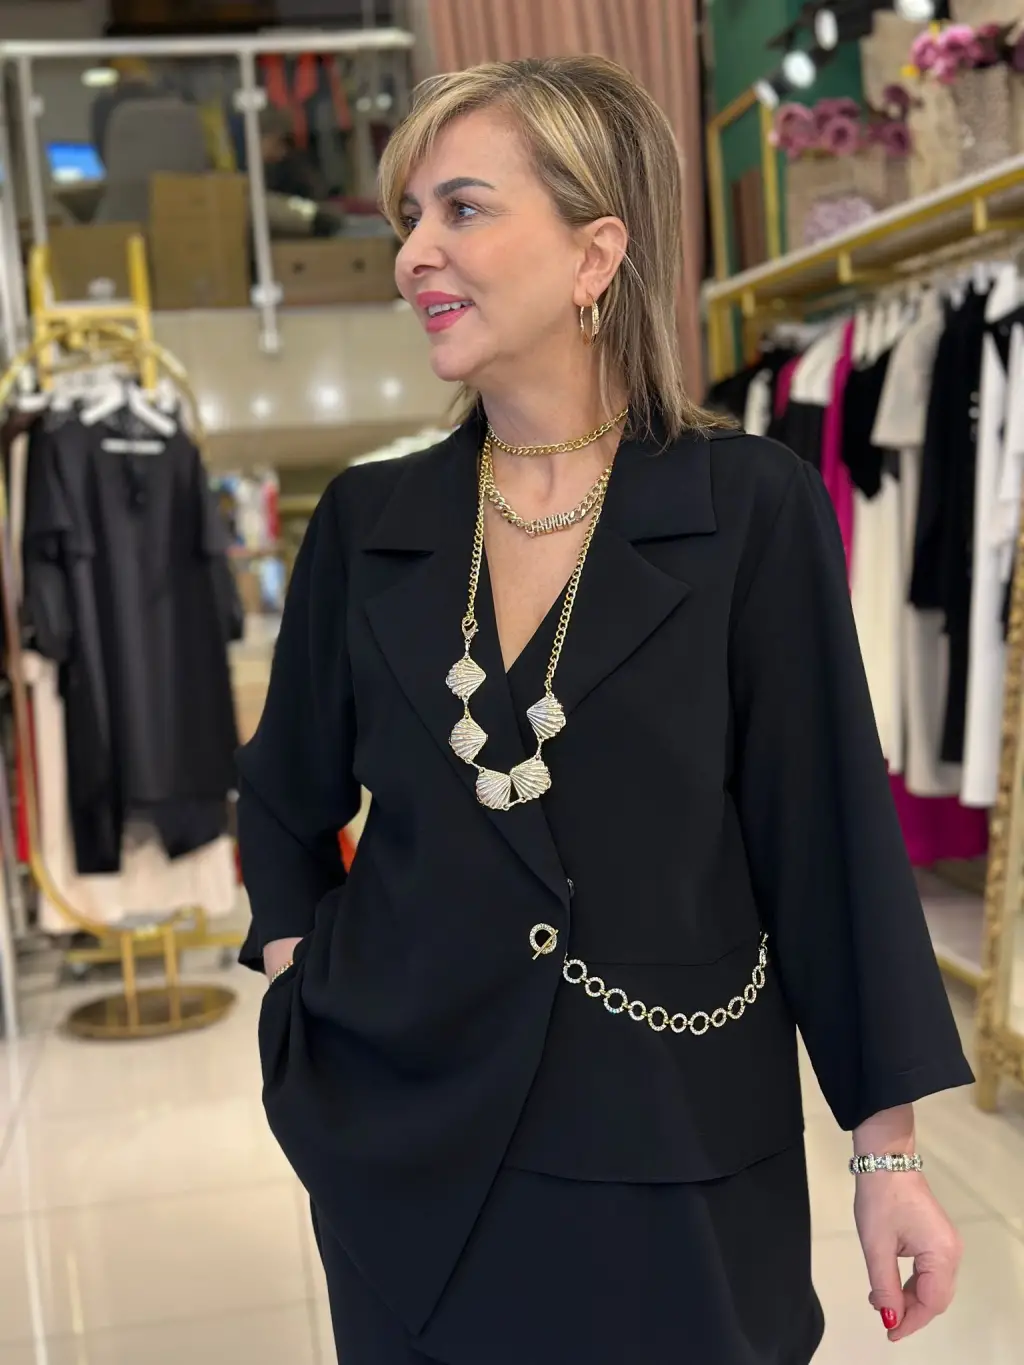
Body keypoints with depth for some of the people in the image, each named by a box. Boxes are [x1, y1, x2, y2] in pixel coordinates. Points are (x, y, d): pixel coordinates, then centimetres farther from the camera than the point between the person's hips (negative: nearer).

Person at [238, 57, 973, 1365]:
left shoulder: (752, 508, -9)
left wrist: (888, 1149, -5)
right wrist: (306, 999, 0)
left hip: (678, 1162, -2)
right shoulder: (366, 521, 0)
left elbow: (828, 833, -7)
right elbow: (287, 800, 12)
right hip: (407, 1150, 3)